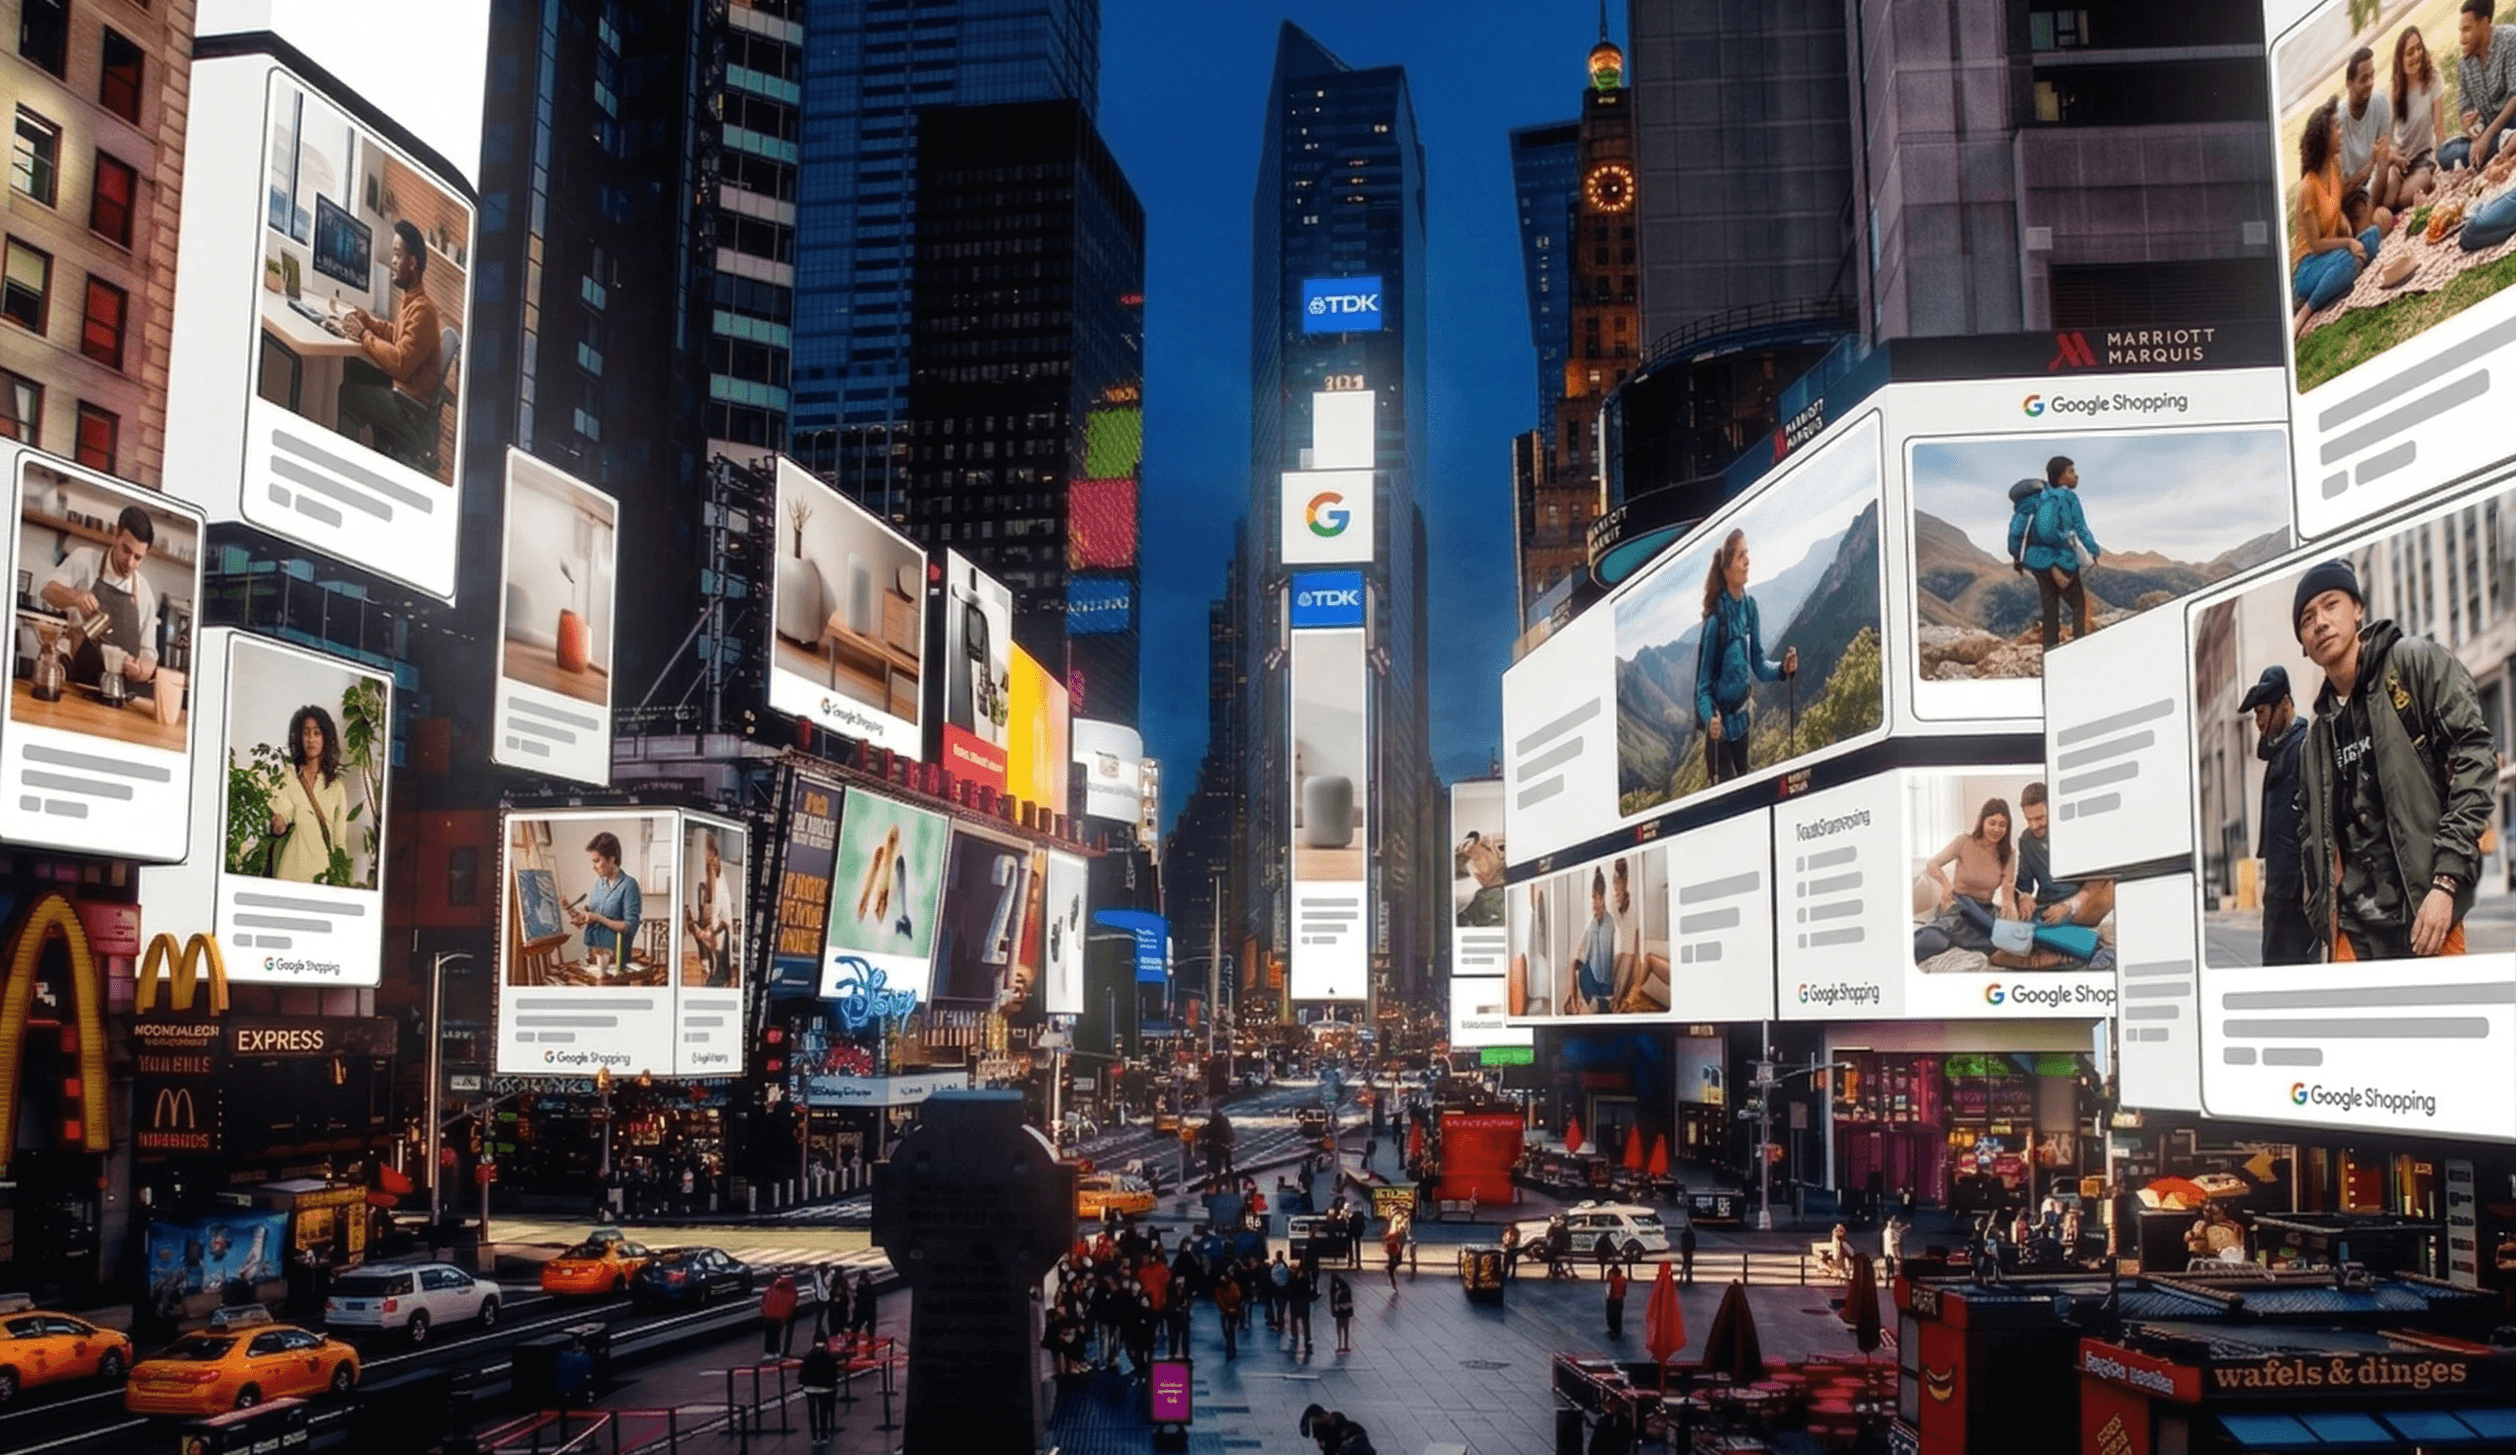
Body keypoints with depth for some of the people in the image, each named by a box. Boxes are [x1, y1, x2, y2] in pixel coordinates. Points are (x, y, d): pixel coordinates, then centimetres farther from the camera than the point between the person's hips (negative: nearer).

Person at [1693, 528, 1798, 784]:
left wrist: (1783, 668, -12)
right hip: (1720, 728, -7)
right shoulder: (1716, 621, -22)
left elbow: (1758, 664, 7)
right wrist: (1709, 718, -33)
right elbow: (1703, 685, -16)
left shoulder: (1749, 606, -2)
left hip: (1742, 721, 7)